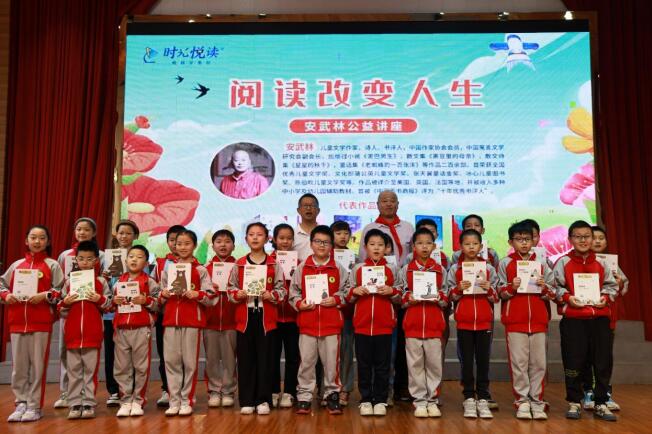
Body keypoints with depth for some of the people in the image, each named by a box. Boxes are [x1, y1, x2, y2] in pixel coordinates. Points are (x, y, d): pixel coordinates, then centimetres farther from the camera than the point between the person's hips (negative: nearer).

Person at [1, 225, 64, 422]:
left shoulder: (52, 265, 3)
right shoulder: (16, 265, 14)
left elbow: (61, 291, -3)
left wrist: (44, 296, -18)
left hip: (41, 322, -4)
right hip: (17, 321, 4)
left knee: (37, 365, 0)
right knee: (18, 365, 7)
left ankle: (34, 406, 9)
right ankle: (21, 403, 18)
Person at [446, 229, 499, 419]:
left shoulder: (489, 268, 5)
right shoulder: (455, 269, 3)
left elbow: (496, 298, 7)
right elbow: (451, 296, 4)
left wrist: (489, 289, -13)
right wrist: (459, 289, -15)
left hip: (485, 320, 1)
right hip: (464, 321, 0)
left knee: (483, 360, 4)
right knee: (466, 361, 5)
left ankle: (483, 399, 12)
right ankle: (469, 398, 13)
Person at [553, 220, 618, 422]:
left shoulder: (601, 263, 10)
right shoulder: (563, 262, 0)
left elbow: (612, 285, 13)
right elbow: (554, 287, -1)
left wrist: (606, 297, -5)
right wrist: (567, 297, -16)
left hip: (600, 317, 3)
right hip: (573, 319, -3)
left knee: (603, 363, 5)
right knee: (574, 363, 3)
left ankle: (601, 404, 19)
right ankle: (574, 403, 18)